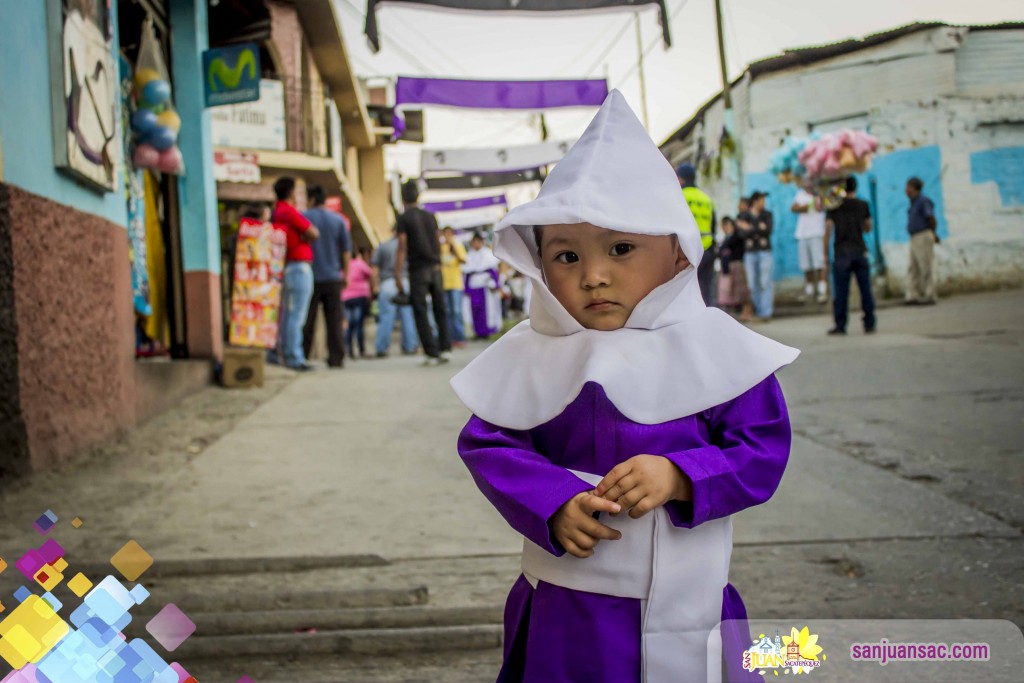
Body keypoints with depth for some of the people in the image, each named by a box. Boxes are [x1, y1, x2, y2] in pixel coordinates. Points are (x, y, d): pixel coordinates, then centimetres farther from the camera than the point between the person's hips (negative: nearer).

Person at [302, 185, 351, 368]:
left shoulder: (303, 217, -3)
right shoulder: (339, 220, 5)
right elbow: (346, 249, 6)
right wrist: (345, 273, 14)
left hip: (310, 277, -2)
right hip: (333, 277, 2)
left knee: (307, 320, 5)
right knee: (334, 320, 3)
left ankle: (302, 356, 7)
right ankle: (336, 358, 0)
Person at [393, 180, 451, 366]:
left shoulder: (404, 218, -3)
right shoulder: (430, 216, 12)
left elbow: (402, 248, -8)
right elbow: (438, 243, 13)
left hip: (418, 270, -4)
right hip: (435, 267, 4)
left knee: (421, 313, 0)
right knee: (440, 310, 11)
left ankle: (432, 353, -3)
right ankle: (445, 349, 5)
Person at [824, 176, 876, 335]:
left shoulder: (834, 207, 1)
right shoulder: (863, 205, 5)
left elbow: (828, 230, -3)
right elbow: (868, 228, 14)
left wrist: (825, 252, 3)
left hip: (841, 252, -1)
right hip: (860, 251, 1)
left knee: (840, 292, 0)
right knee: (865, 289, 5)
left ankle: (840, 326, -1)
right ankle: (869, 324, 6)